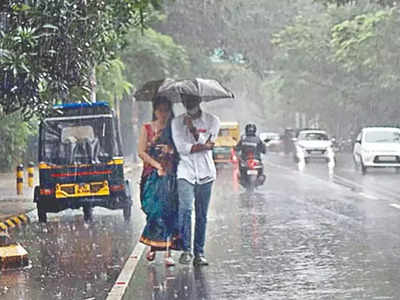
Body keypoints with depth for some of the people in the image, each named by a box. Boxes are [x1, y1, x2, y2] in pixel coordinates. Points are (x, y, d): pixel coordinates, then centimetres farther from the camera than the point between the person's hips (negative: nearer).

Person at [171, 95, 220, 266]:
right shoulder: (177, 122, 6)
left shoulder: (212, 121, 5)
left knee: (202, 215, 3)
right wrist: (203, 146, -11)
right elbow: (181, 147, -5)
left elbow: (207, 144, -7)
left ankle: (199, 252, 10)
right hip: (185, 172, -1)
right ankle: (186, 250, -11)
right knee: (185, 209, -17)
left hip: (205, 173, 1)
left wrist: (193, 129, -17)